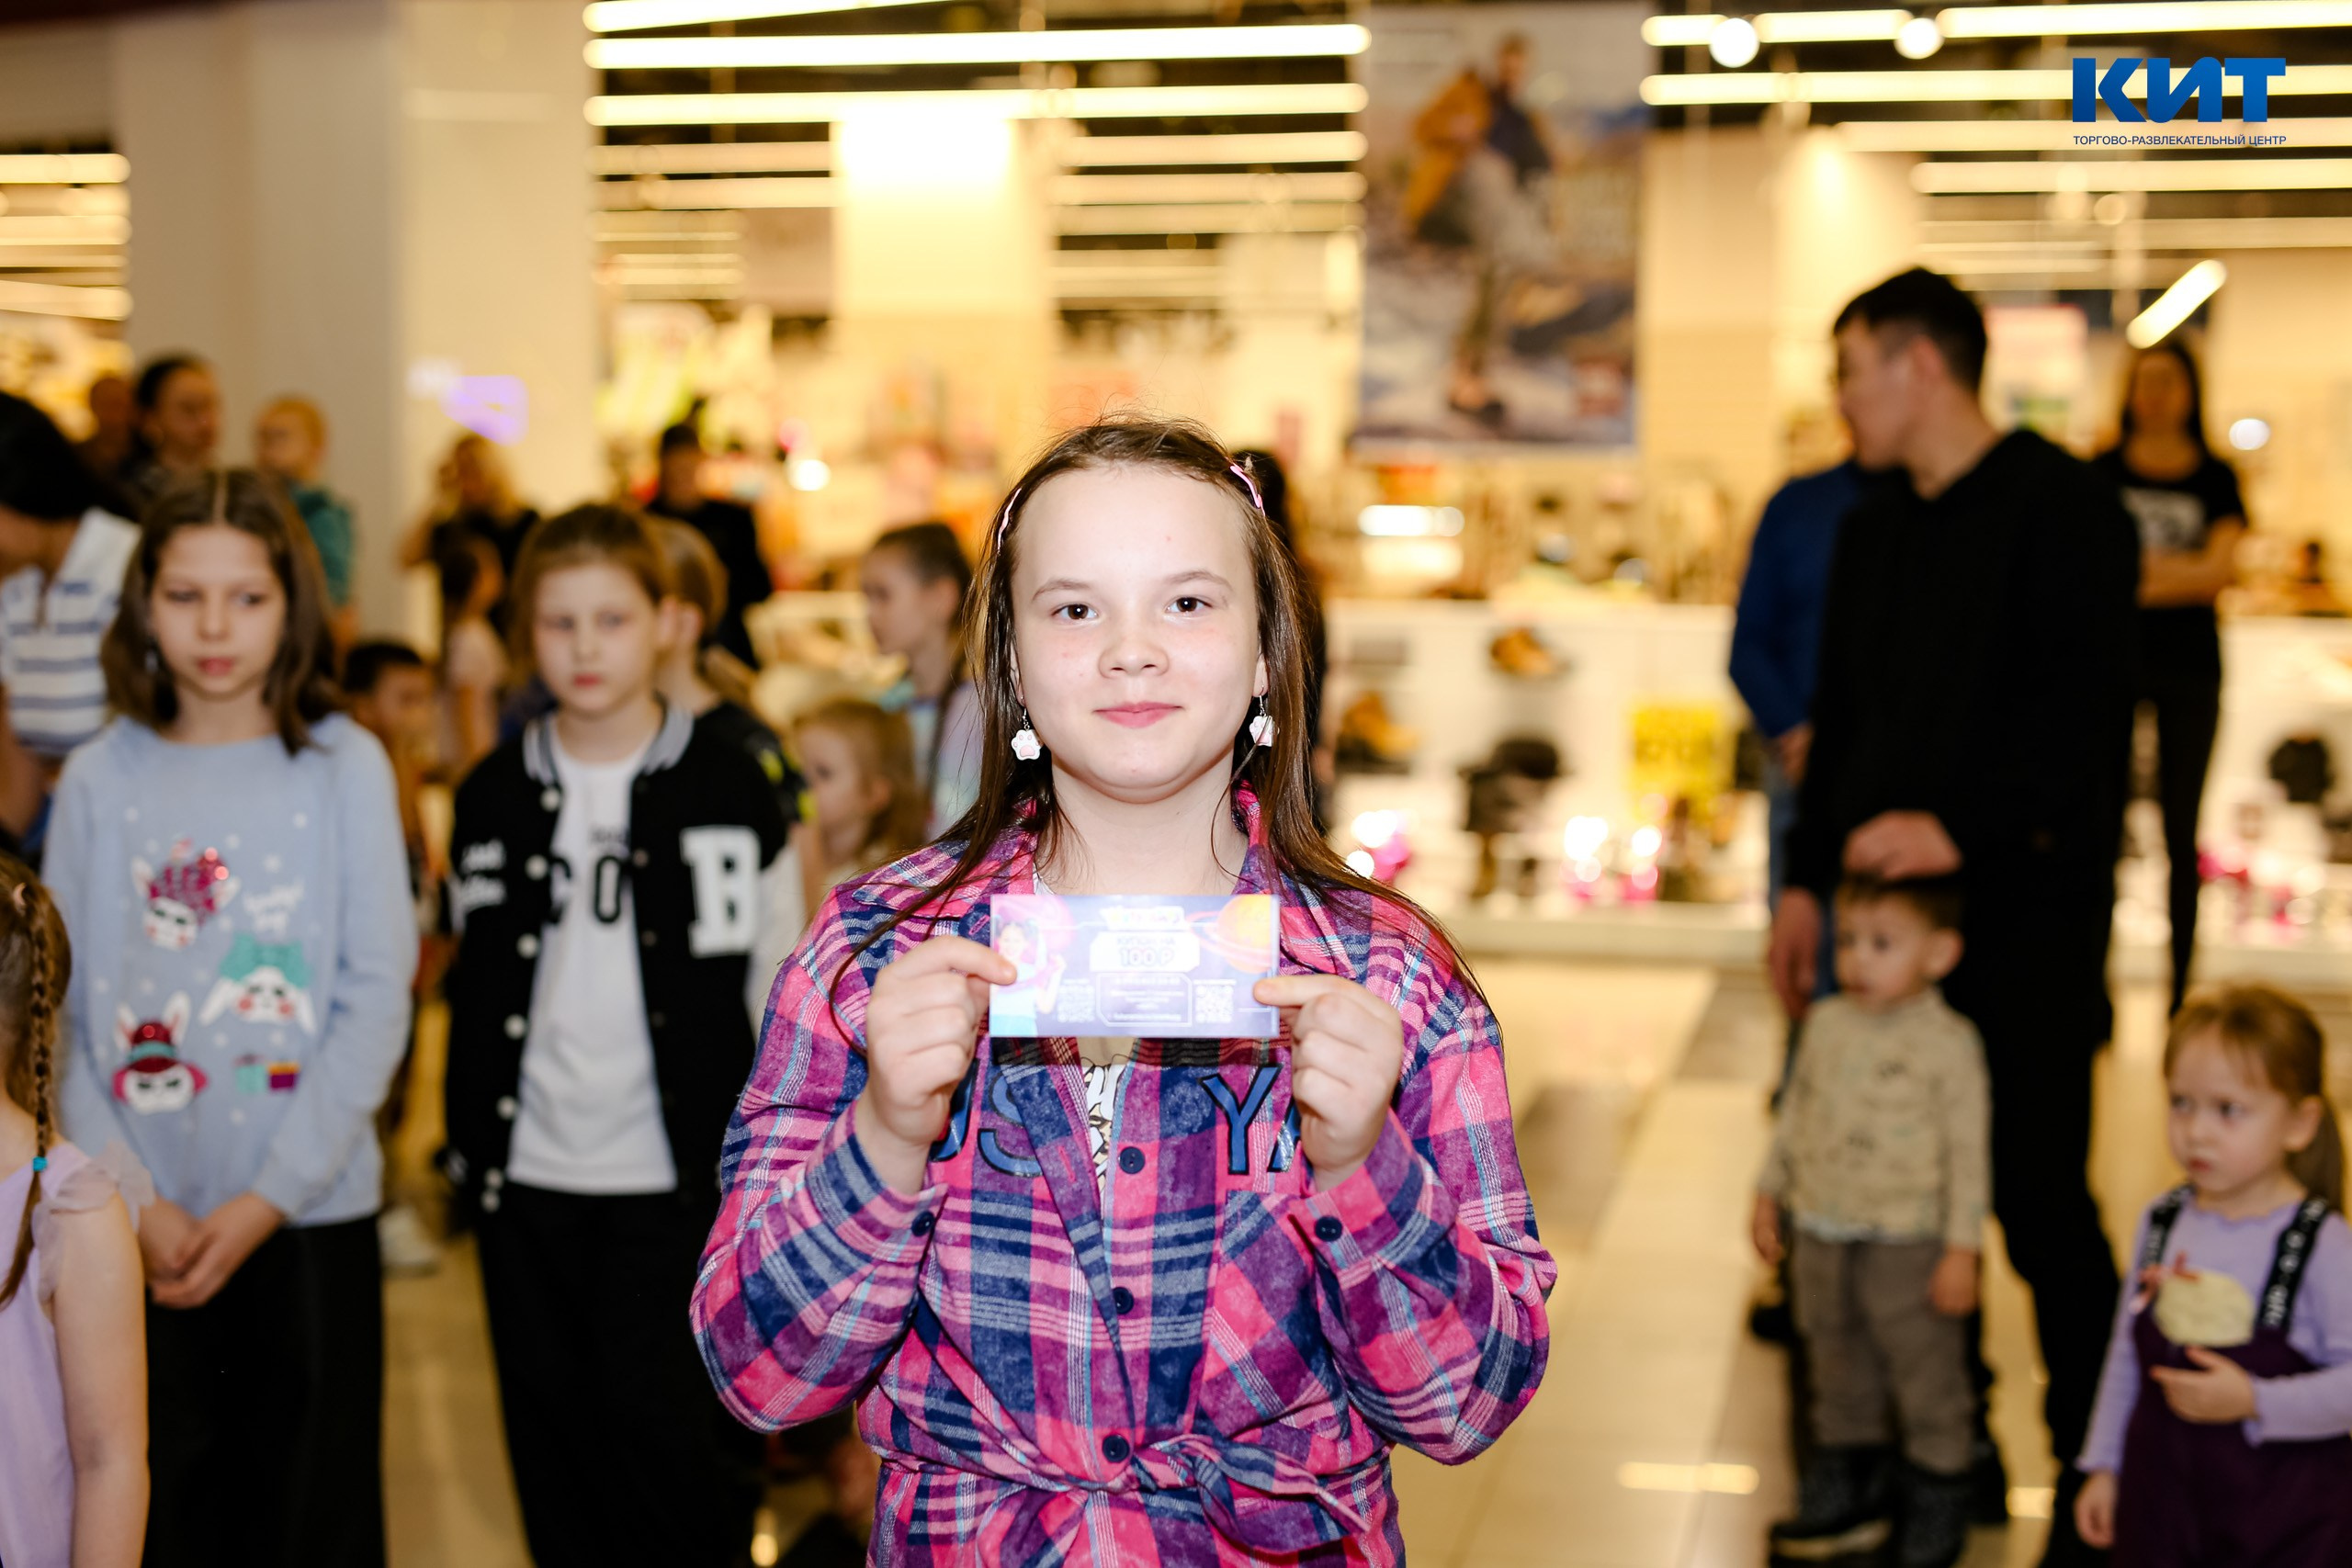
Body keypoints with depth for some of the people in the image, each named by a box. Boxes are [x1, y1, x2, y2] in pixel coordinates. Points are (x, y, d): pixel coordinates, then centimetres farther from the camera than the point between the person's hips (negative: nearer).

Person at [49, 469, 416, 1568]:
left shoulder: (343, 766, -2)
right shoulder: (99, 779, 2)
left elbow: (376, 1000, -5)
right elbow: (55, 1009, 2)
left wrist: (267, 1199, -10)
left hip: (308, 1217, -1)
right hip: (140, 1231, 1)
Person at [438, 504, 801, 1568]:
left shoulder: (731, 792, -2)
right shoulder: (494, 799, 8)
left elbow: (777, 998, 0)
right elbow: (477, 992, 14)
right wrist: (467, 1149, 9)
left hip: (678, 1179, -3)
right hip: (529, 1179, 4)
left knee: (664, 1424, -6)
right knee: (557, 1432, 10)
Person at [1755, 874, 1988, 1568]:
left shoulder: (1948, 1043, -14)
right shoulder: (1827, 1022, 2)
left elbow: (1968, 1152, -12)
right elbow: (1796, 1112, 14)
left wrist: (1962, 1249, -14)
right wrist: (1770, 1195, 15)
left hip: (1908, 1247, -5)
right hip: (1822, 1237, 6)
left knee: (1928, 1381, 7)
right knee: (1839, 1375, 20)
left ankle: (1937, 1510, 24)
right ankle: (1848, 1493, 37)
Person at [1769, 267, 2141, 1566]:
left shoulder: (2059, 507, -8)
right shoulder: (1873, 531, 17)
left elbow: (2083, 711, -16)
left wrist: (1963, 827, -25)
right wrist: (1808, 881, 14)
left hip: (2026, 911, -7)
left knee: (2039, 1197, -3)